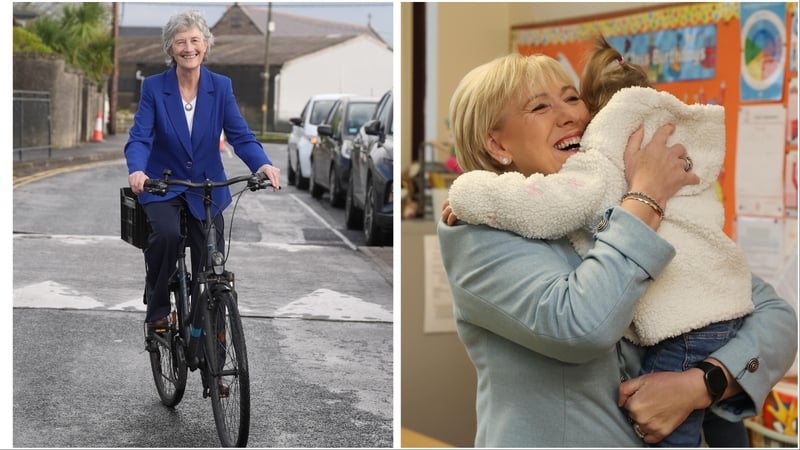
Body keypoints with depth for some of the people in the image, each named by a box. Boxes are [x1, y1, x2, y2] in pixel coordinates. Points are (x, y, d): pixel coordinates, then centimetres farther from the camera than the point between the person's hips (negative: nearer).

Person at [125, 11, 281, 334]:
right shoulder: (154, 86, -8)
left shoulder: (221, 86, -3)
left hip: (206, 189, 2)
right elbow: (140, 137, -15)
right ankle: (157, 309, -10)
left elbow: (240, 135, -11)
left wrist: (263, 164, -31)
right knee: (167, 234, -32)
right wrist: (137, 170, -37)